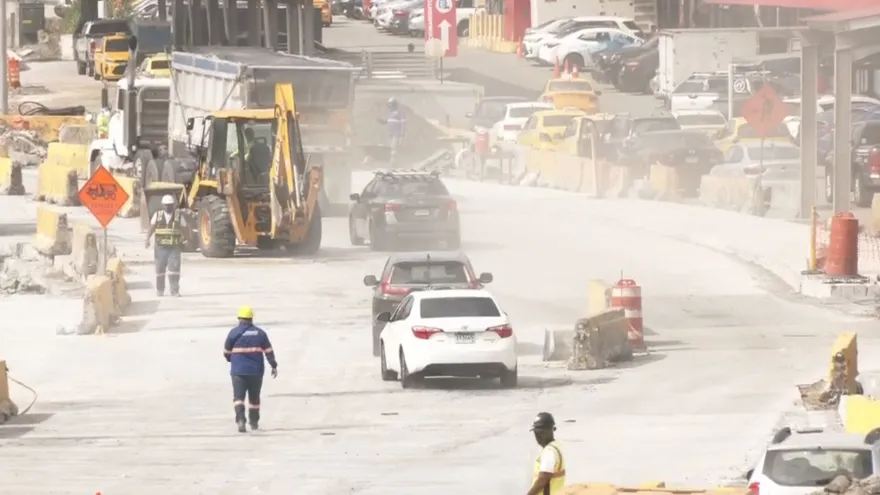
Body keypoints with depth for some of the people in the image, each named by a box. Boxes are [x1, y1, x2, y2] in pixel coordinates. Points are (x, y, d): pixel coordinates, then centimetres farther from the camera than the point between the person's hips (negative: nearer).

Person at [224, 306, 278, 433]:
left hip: (238, 370, -3)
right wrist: (274, 366, 8)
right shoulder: (260, 333, 2)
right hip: (256, 370, 3)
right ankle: (254, 422, 27)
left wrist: (231, 360, 25)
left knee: (238, 396, -5)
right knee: (254, 397, 17)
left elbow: (226, 352, 4)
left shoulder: (234, 333, -5)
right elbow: (268, 351, 1)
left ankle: (240, 420, -26)